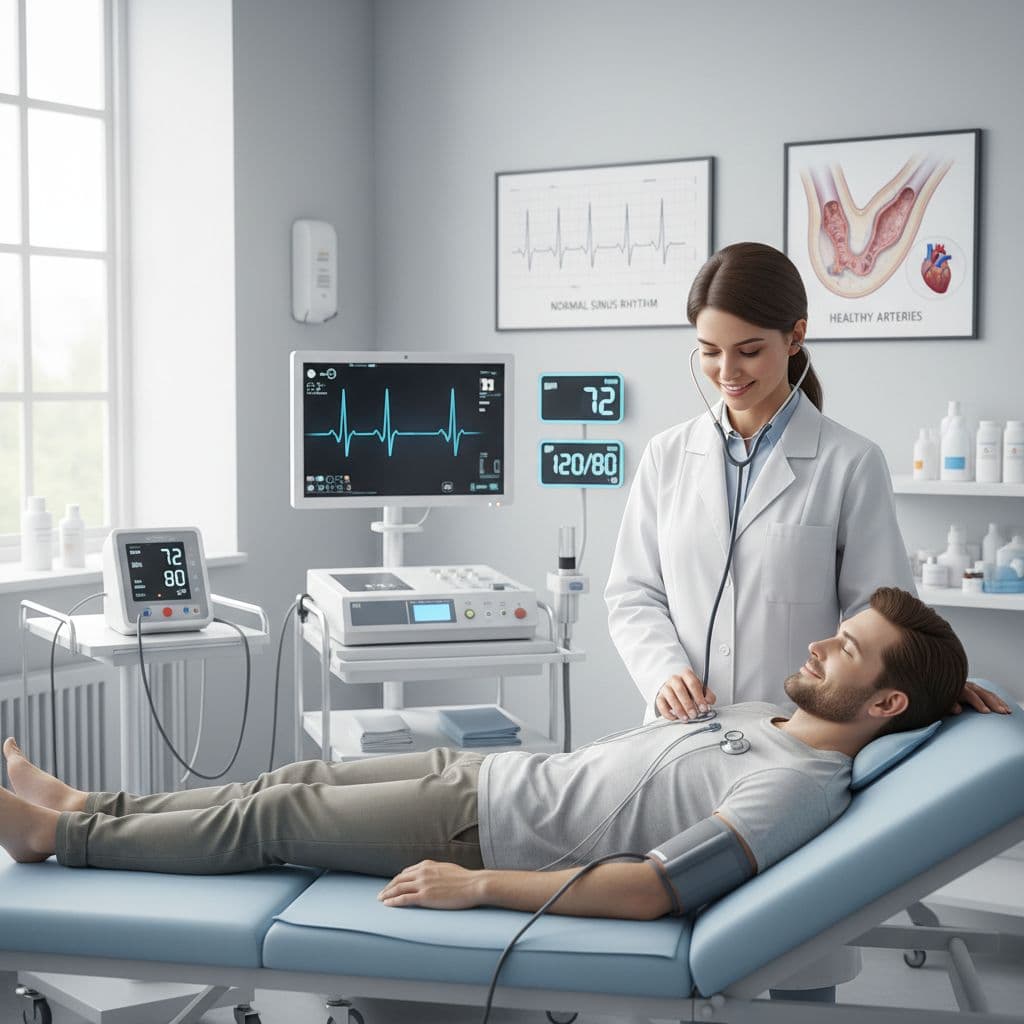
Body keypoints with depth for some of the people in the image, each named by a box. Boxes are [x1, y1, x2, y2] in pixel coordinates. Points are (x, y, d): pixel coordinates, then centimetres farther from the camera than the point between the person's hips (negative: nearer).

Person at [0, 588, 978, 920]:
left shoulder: (804, 785, -23)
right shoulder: (759, 718, 7)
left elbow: (657, 889, -31)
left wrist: (476, 887, -31)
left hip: (486, 825, -8)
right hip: (486, 771, 8)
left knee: (269, 820, -2)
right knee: (296, 781, 11)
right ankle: (85, 806, 25)